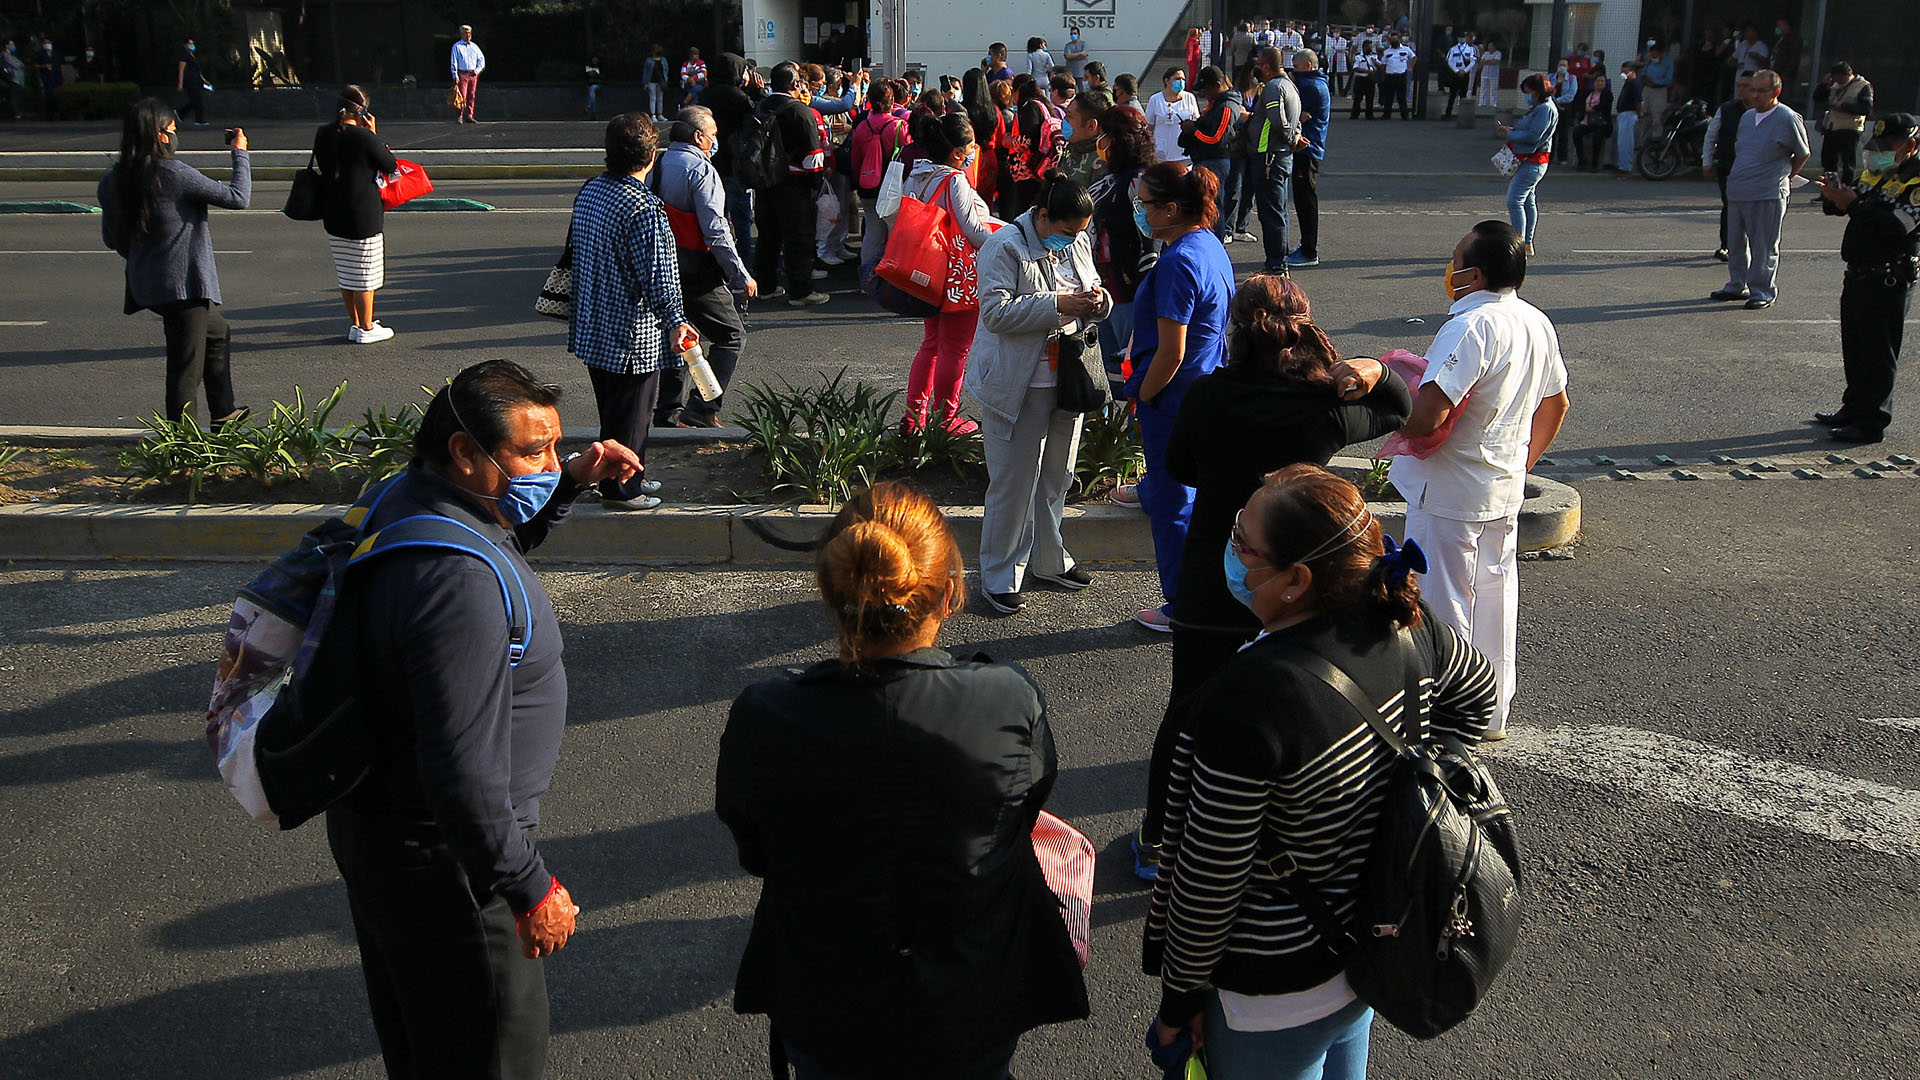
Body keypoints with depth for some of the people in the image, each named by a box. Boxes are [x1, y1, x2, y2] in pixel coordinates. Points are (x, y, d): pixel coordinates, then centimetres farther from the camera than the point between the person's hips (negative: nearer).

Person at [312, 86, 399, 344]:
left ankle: (354, 322, 28)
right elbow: (390, 166, -7)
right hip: (363, 216, -7)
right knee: (364, 273, 3)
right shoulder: (365, 138, -17)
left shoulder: (323, 135, 2)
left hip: (333, 215, 7)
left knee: (345, 272, 17)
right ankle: (366, 328, 10)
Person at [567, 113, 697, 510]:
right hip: (632, 332, -9)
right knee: (631, 413, 5)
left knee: (613, 408, 20)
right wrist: (675, 322, -18)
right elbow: (656, 273, -23)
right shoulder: (643, 208, -22)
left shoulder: (589, 191, 4)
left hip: (593, 325, 9)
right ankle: (620, 489, 14)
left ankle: (627, 477, 33)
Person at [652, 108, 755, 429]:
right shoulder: (701, 170, -15)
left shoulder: (660, 164, 9)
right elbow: (716, 231, -20)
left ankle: (669, 411, 20)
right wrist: (742, 277, -16)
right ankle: (704, 408, -6)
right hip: (696, 272, -8)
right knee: (732, 335, 1)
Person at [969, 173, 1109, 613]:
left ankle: (1048, 560, 35)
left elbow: (1094, 297, 19)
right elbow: (997, 312, -22)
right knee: (1013, 482, -1)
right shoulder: (1005, 247, -14)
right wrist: (1057, 304, -26)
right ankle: (999, 577, 11)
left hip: (1067, 379, 7)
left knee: (1057, 476, 18)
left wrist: (1098, 300, -6)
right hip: (1018, 385, -7)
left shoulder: (1079, 243, 8)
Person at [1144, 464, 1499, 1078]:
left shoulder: (1249, 700, -36)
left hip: (1279, 992, -7)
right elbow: (1476, 693, 11)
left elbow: (1209, 882, -25)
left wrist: (1179, 999, -10)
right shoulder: (1405, 624, -14)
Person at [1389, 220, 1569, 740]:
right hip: (1506, 491, 9)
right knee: (1494, 595, 17)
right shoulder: (1537, 323, 4)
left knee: (1442, 604, 3)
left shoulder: (1471, 328, -24)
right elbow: (1555, 405, 16)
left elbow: (1427, 417, -32)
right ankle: (1493, 713, 29)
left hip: (1449, 494, -9)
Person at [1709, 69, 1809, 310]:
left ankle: (1763, 292, 7)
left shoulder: (1788, 119, -7)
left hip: (1768, 195, -7)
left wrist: (1784, 176, 6)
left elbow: (1803, 154, 2)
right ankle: (1737, 286, 26)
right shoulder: (1747, 117, 12)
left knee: (1764, 247, -1)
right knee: (1736, 243, 14)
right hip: (1736, 191, 7)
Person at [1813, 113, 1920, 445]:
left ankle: (1872, 422, -1)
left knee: (1878, 354, -4)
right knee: (1854, 349, 17)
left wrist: (1853, 204, -29)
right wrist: (1834, 196, -8)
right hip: (1859, 274, 9)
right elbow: (1842, 207, 15)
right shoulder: (1875, 174, 14)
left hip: (1888, 282, -9)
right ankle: (1853, 409, 28)